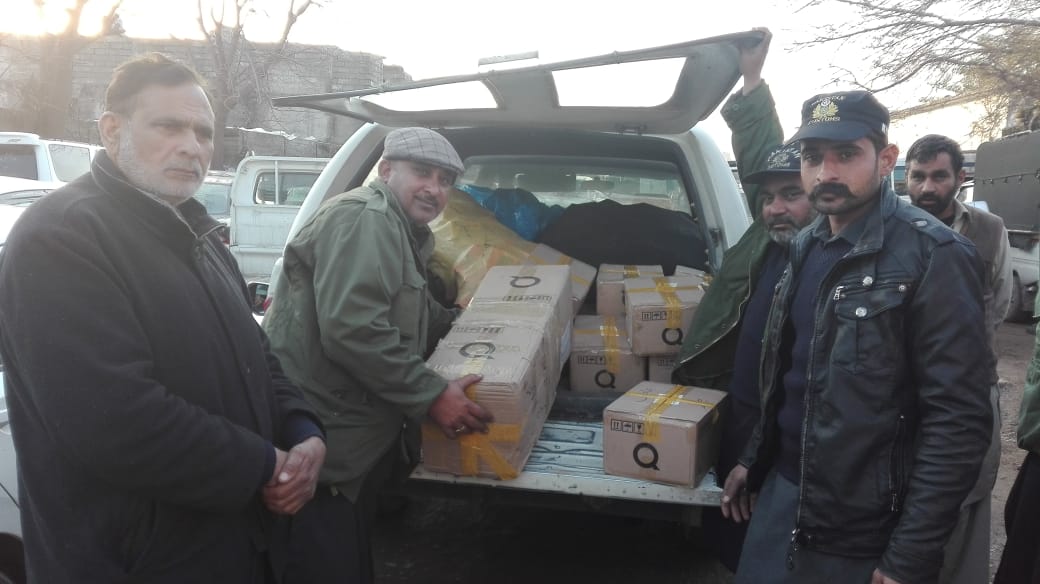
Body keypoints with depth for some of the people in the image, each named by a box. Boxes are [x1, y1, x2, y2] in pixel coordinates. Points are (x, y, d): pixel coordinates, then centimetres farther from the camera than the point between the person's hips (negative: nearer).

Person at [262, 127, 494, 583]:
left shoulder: (402, 233, 21)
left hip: (356, 446, 10)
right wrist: (431, 396, -19)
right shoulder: (365, 217, -14)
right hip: (320, 447, -10)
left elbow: (419, 319, 32)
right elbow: (351, 329, -26)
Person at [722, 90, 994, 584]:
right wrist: (752, 460, 16)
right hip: (781, 491, 6)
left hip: (861, 531, -6)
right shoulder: (806, 247, 5)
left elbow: (959, 419, -20)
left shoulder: (932, 256, -17)